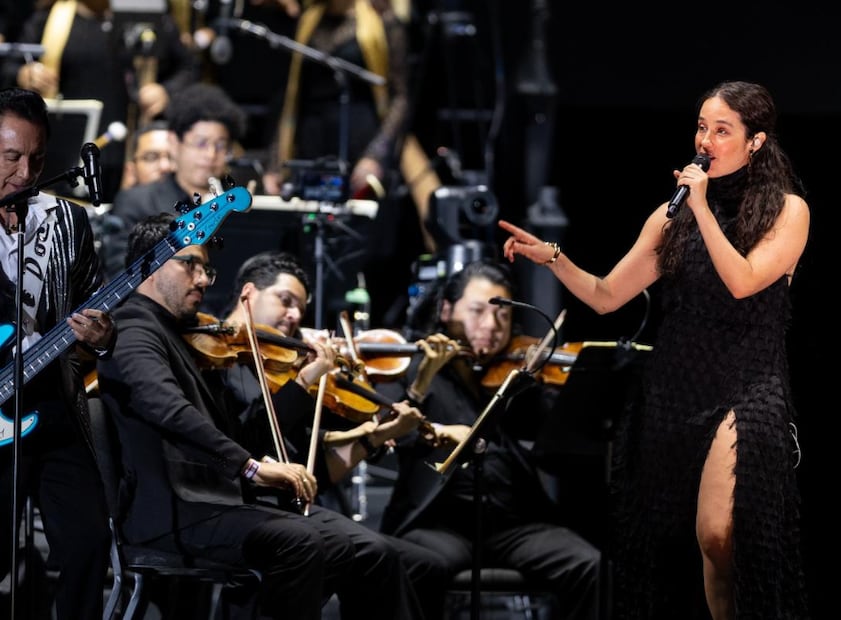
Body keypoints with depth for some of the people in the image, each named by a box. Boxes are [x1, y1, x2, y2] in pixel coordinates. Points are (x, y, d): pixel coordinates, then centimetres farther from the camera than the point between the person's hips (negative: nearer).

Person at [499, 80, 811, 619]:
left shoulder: (787, 211, 0)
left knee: (717, 536, -23)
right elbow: (606, 296, 8)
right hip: (675, 389, 5)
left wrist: (702, 208, -15)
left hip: (747, 392, -4)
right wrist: (551, 256, -7)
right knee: (663, 546, 3)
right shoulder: (672, 216, 10)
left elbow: (743, 281, -15)